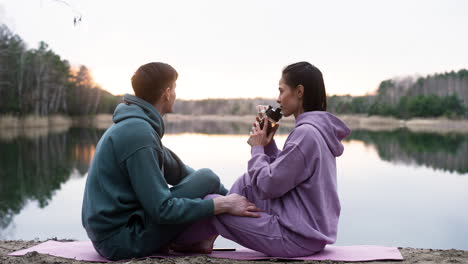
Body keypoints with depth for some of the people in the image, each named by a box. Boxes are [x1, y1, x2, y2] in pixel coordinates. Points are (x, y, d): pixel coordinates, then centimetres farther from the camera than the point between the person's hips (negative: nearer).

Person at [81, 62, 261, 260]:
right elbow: (162, 209, -23)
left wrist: (230, 196, 8)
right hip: (120, 241, -10)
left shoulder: (130, 126, 10)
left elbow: (177, 171, 14)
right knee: (207, 179, -11)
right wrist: (223, 204, -18)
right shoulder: (138, 133, -21)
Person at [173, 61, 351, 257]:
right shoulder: (318, 129, 9)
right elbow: (279, 173, 15)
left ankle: (177, 241, 26)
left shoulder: (305, 133, -21)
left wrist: (257, 148, -5)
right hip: (312, 229, 9)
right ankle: (204, 238, 21)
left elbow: (268, 186, -19)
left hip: (296, 237, -9)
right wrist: (268, 143, 2)